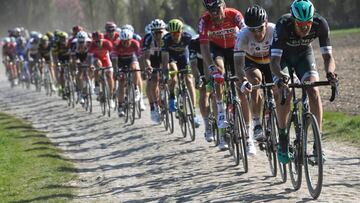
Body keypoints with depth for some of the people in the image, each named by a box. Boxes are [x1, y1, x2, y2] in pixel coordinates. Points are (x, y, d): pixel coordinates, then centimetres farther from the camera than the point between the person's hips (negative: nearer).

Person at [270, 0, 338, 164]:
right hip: (283, 56, -2)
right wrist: (280, 77, -60)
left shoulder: (320, 24, -31)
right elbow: (274, 60, -40)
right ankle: (283, 140, -7)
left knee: (314, 91, -20)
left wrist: (330, 73, -50)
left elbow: (328, 56, -28)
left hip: (304, 54, 2)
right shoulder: (283, 25, -37)